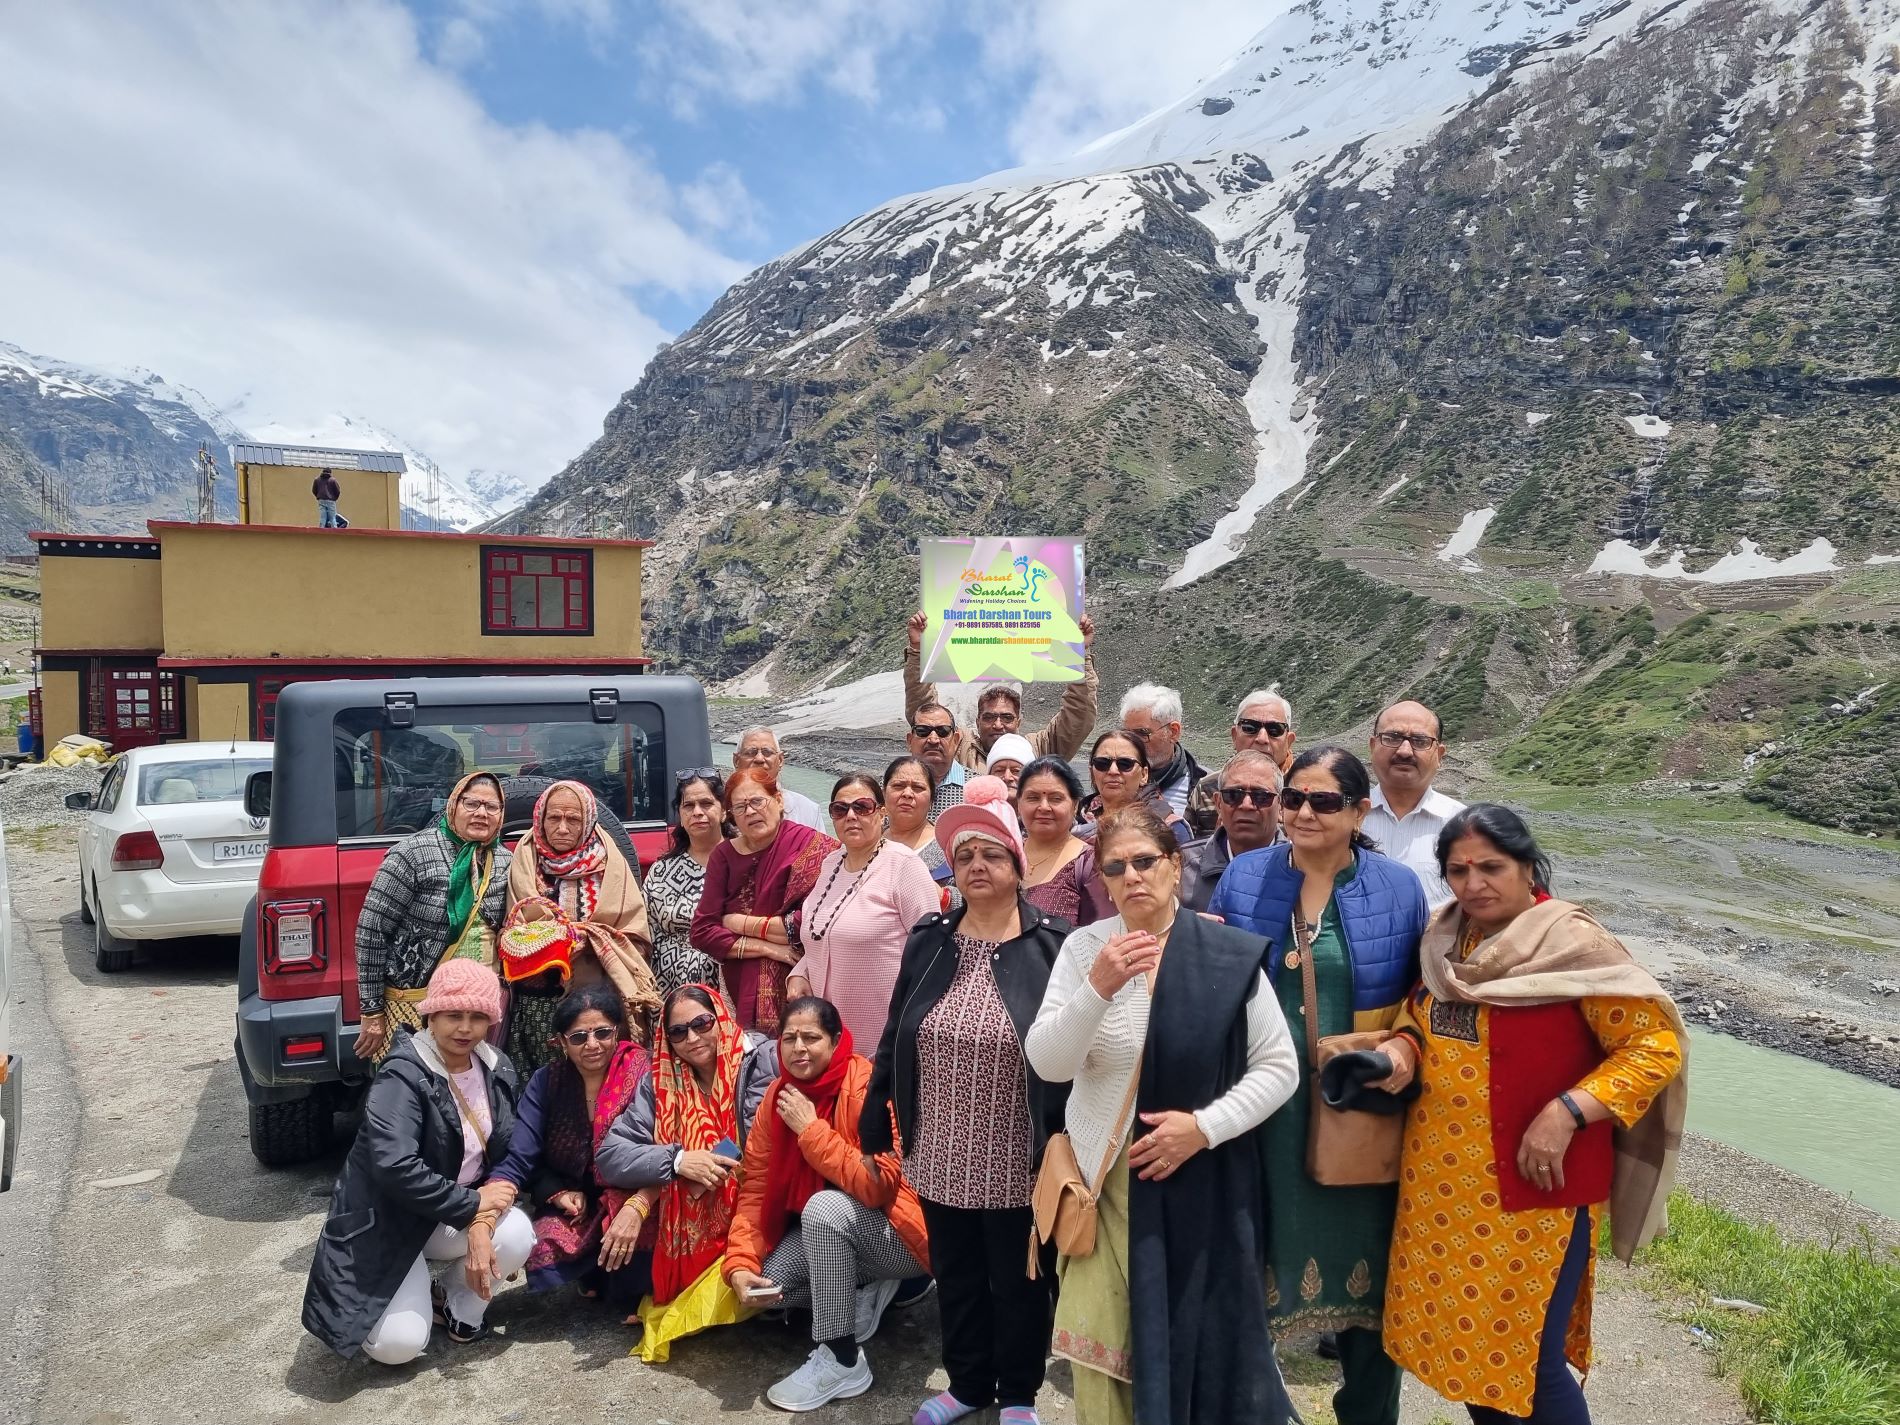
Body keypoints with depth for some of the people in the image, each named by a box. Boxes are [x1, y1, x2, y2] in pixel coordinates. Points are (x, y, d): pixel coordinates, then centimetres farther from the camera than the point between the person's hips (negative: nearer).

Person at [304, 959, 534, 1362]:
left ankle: (460, 1306, 7)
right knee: (398, 1345, -19)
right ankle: (416, 1291, 16)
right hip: (383, 1222, -5)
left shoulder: (497, 1070, -4)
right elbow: (394, 1167, -33)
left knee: (516, 1236, -24)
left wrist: (481, 1225, -21)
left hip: (457, 1216, 5)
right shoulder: (402, 1076, -23)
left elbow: (508, 1155, -4)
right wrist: (472, 1205, -26)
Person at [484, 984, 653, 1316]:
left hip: (630, 1200, -2)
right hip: (571, 1209, 3)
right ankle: (598, 1272, 9)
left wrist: (635, 1208, -35)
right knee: (541, 1252, -27)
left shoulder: (644, 1077, -14)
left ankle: (630, 1291, 1)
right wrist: (559, 1193, -26)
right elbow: (519, 1159, -9)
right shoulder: (546, 1082, -4)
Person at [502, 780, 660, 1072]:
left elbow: (637, 940, 0)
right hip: (536, 1005, 1)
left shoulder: (609, 865, 2)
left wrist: (589, 940, -14)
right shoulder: (525, 863, 6)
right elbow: (509, 939, 8)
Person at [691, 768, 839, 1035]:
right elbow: (702, 932, 0)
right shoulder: (723, 855, 5)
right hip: (739, 992, 4)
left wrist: (744, 924, -7)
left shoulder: (811, 845, -8)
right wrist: (766, 948, -11)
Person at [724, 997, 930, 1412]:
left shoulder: (867, 1087, -24)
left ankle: (842, 1361, -18)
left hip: (892, 1231, -6)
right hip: (824, 1231, 6)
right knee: (761, 1283, -15)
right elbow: (755, 1188, -4)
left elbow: (878, 1185, -32)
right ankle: (864, 1294, 5)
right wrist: (740, 1264, -18)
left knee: (824, 1208, -33)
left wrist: (811, 1128, -29)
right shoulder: (778, 1096, -5)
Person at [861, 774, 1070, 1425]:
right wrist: (875, 1123, 5)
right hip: (942, 1155, 4)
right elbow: (894, 1038, 6)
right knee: (955, 1276, 19)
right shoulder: (928, 940, 0)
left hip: (1016, 1160, -3)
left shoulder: (1051, 945, -11)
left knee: (1018, 1280, 15)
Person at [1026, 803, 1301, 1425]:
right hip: (1105, 1177, 1)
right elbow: (1046, 1064, -11)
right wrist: (1097, 989, -26)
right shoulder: (1083, 948, -6)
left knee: (1200, 1333, 10)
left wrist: (1204, 1126, -14)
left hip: (1202, 1181, 0)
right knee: (1103, 1339, 5)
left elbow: (1278, 1066, -3)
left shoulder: (1230, 955, -8)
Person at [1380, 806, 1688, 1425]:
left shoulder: (1574, 946, -14)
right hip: (1440, 1180, 6)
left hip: (1534, 1187, -6)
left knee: (1529, 1359, 2)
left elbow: (1659, 1045, -14)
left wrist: (1566, 1112, -22)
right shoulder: (1444, 939, 3)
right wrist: (1403, 1049, -5)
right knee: (1458, 1331, 17)